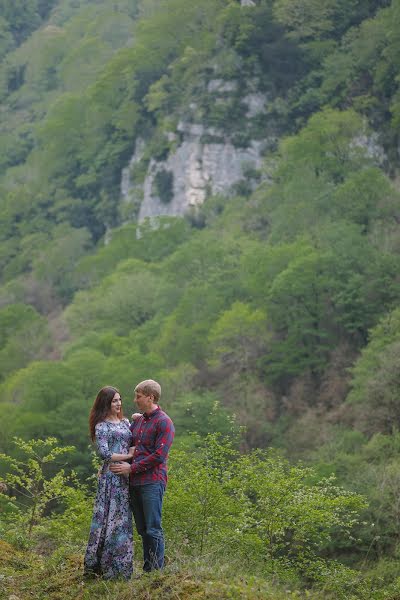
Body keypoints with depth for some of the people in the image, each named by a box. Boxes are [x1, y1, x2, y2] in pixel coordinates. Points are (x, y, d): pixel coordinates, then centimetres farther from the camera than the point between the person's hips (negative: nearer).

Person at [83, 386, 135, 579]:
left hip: (126, 476, 7)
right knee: (111, 518, -8)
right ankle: (108, 567, -4)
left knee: (123, 519, 6)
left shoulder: (125, 422, 17)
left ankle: (122, 565, 10)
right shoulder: (102, 426, -4)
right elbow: (104, 453, -13)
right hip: (111, 476, -7)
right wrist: (128, 456, -8)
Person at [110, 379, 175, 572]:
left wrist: (132, 468, -13)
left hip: (152, 482, -8)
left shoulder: (163, 423, -7)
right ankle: (146, 570, 17)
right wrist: (107, 466, 12)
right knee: (142, 529, 11)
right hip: (135, 483, 8)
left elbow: (159, 456, -14)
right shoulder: (138, 420, 17)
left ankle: (157, 571, -1)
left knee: (153, 529, -6)